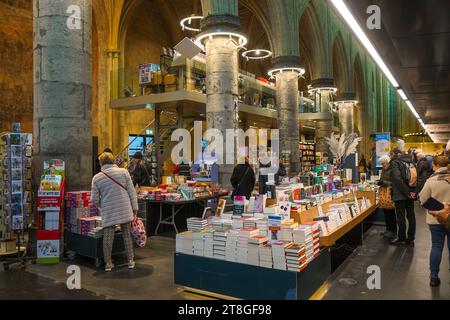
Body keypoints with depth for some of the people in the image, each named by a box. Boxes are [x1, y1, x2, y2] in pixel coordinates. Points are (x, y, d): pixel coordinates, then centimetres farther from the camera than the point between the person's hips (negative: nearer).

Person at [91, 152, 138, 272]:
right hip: (125, 210, 0)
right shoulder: (123, 172, -1)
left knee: (108, 237, 8)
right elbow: (131, 191, -2)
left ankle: (108, 263, 18)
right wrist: (135, 207, 6)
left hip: (108, 212, 0)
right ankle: (130, 261, 19)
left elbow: (94, 199, 3)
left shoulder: (96, 178, 2)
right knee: (127, 235, 12)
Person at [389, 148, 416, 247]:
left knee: (401, 217, 2)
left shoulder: (395, 162, -7)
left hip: (400, 194, -7)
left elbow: (398, 178, -19)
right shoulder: (410, 161, 13)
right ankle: (411, 239, 18)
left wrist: (406, 192, -15)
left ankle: (402, 239, 10)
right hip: (411, 194, 7)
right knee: (411, 216, 11)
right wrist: (413, 191, -1)